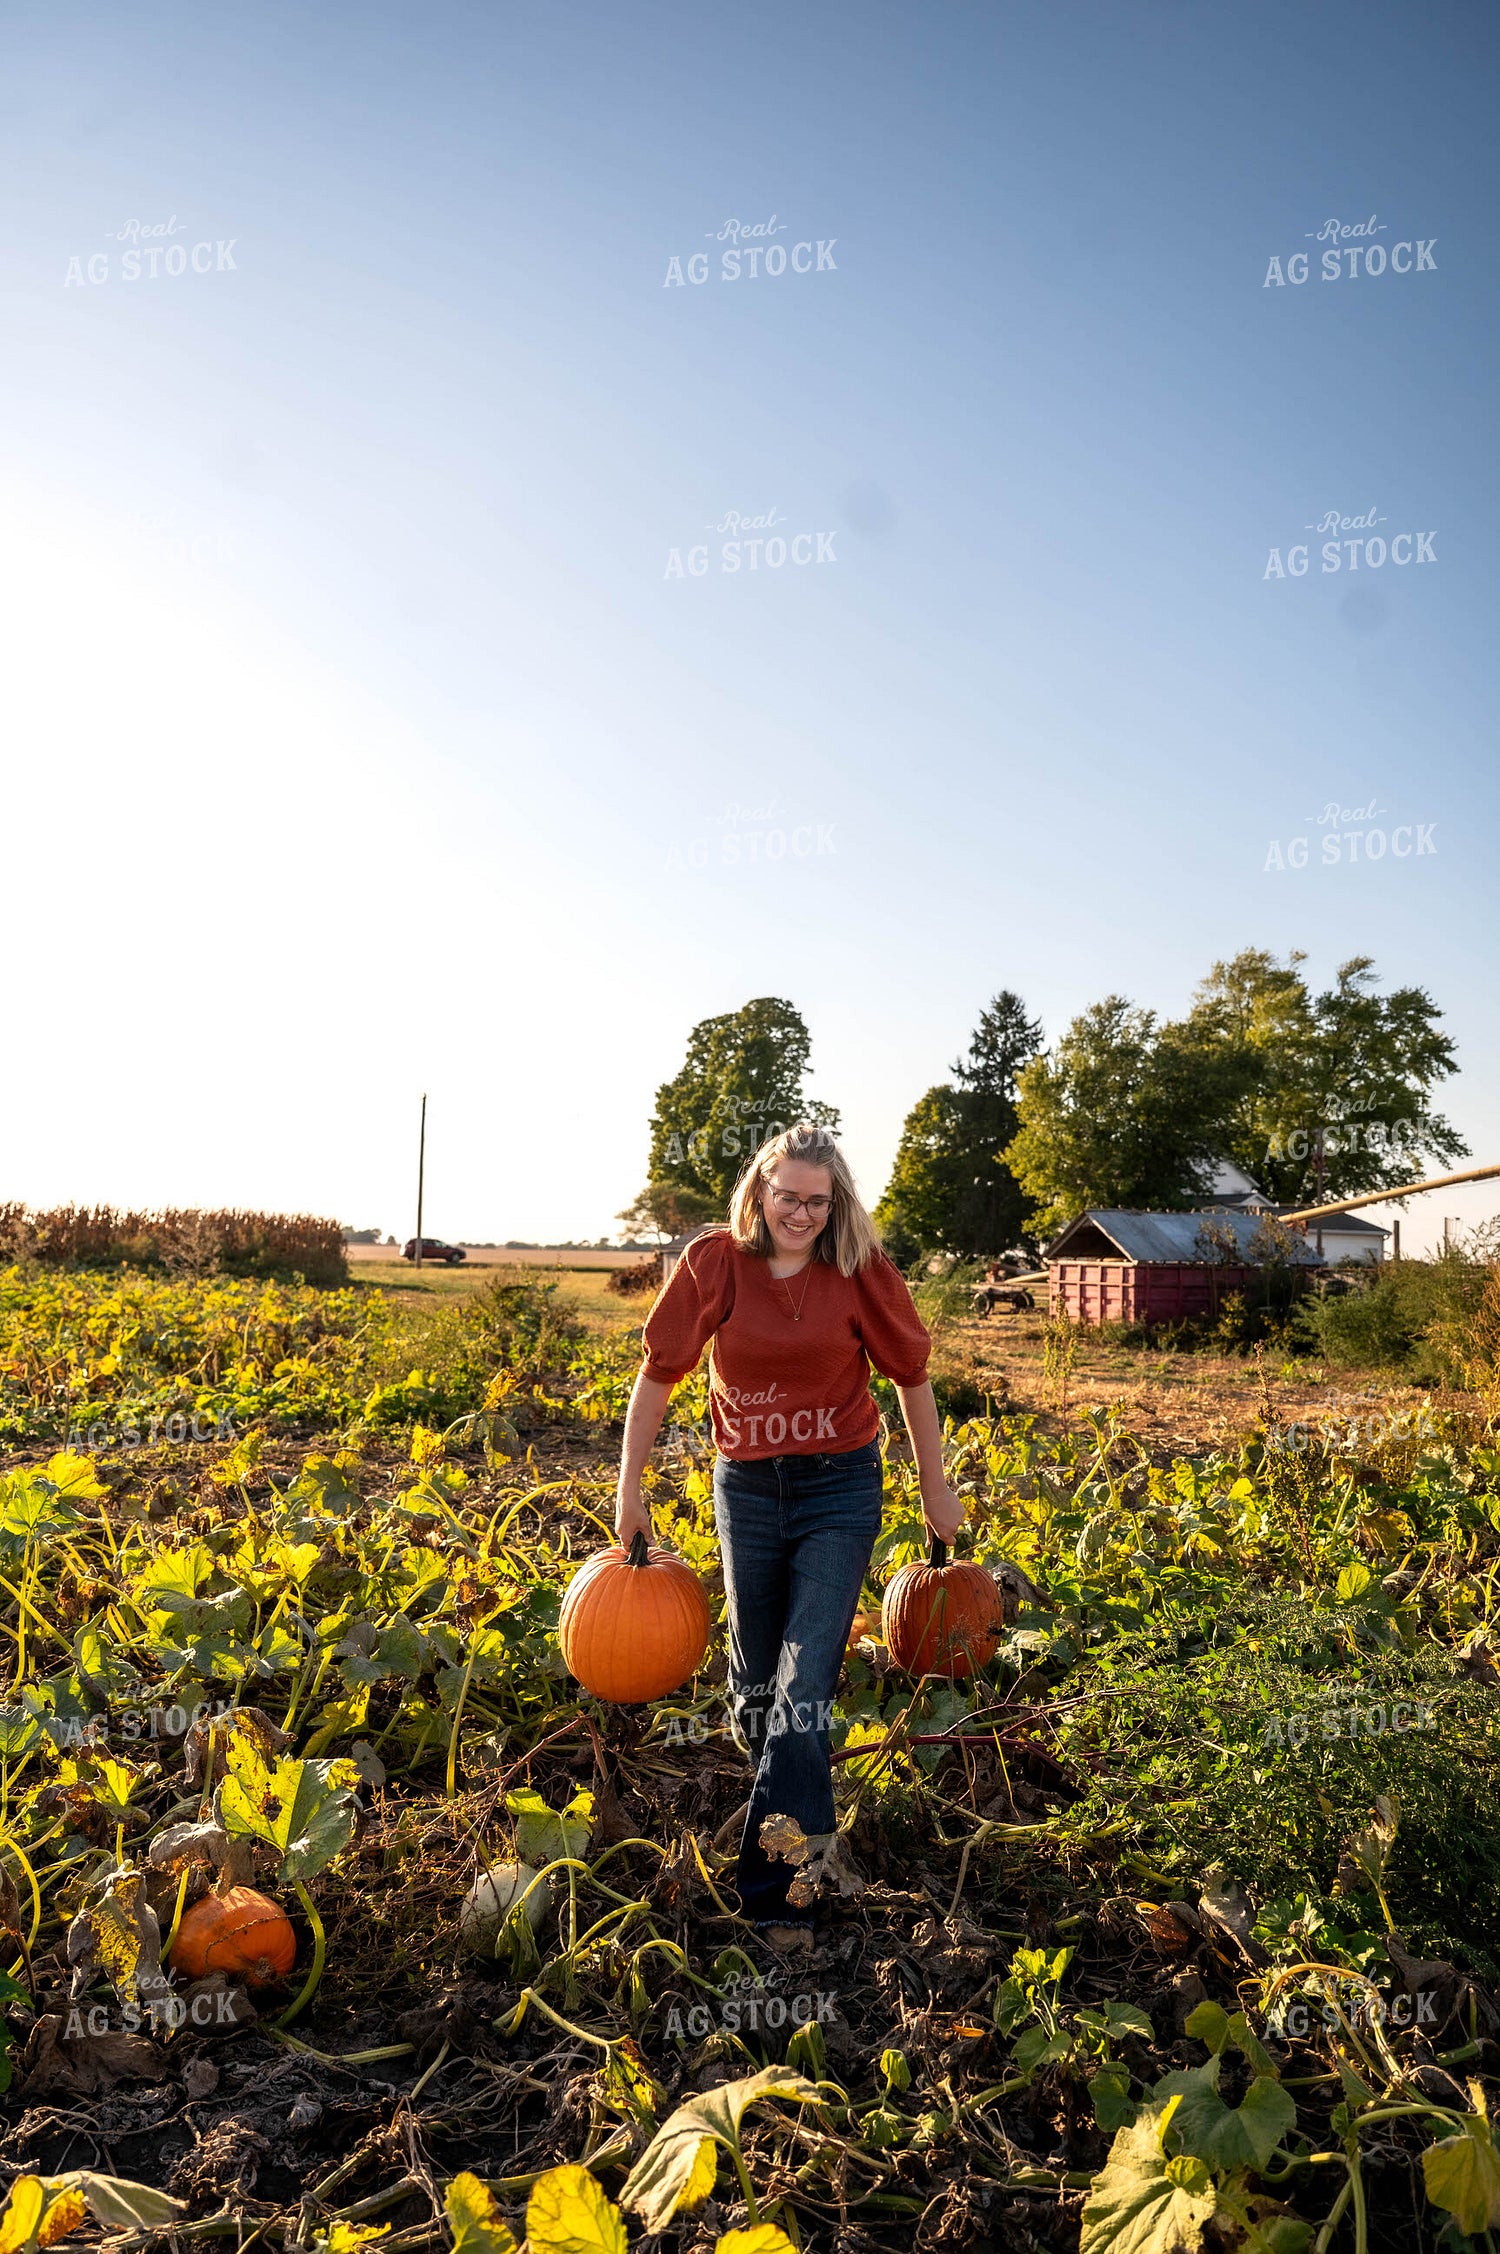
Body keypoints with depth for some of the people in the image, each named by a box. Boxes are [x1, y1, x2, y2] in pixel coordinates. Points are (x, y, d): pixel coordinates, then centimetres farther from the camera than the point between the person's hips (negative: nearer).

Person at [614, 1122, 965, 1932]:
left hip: (839, 1486, -2)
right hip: (746, 1485, 2)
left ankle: (777, 1889, 0)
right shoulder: (715, 1262, -10)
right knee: (754, 1675, 16)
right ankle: (787, 1798, 47)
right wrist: (629, 1489, -2)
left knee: (805, 1684, -8)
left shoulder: (860, 1269, -10)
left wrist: (936, 1489, 7)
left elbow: (910, 1375, 2)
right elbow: (658, 1373, -3)